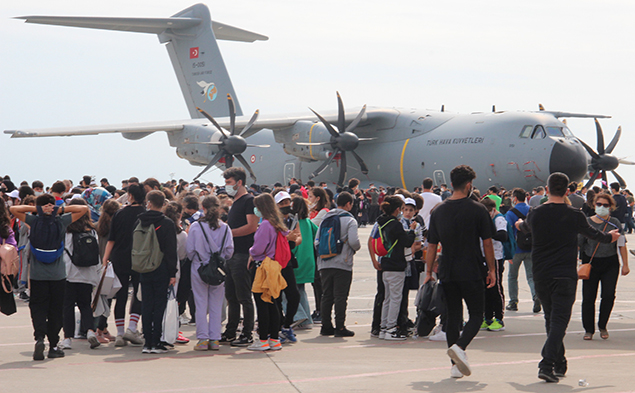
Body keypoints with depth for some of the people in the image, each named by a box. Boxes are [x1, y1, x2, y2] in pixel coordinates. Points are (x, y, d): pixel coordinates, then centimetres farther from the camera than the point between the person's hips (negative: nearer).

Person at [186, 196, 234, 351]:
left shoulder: (196, 226, -8)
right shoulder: (225, 228, -2)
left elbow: (190, 251, -4)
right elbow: (229, 251, -1)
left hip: (199, 269, -2)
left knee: (201, 305, 3)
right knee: (216, 305, 7)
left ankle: (202, 340, 3)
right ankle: (215, 340, 8)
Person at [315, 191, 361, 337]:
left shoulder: (325, 219, 11)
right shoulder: (350, 220, -6)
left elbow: (317, 241, 9)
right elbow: (353, 241, -17)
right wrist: (357, 247, 5)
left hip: (325, 264, 5)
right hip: (342, 264, -5)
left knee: (326, 296, 11)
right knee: (340, 296, -2)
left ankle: (326, 326, 14)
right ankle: (340, 327, -3)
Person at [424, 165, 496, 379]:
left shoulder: (438, 211, 4)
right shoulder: (477, 210, -6)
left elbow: (431, 246, 5)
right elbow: (487, 242, -3)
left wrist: (428, 272, 11)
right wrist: (492, 269, 7)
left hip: (447, 273, 4)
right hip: (472, 272, -4)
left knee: (453, 315, 11)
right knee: (476, 315, 6)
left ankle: (456, 365, 9)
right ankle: (459, 347, -20)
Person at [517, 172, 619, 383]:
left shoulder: (535, 214, 0)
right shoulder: (574, 216, -5)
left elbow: (526, 226, 26)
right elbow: (593, 233, 15)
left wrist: (519, 224, 52)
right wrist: (609, 237, 38)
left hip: (541, 276, 3)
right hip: (565, 276, -3)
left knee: (551, 319, 17)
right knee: (559, 320, -4)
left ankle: (559, 364, 25)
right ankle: (547, 364, -19)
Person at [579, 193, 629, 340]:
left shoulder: (614, 223, 3)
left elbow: (621, 244, 7)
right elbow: (578, 244, 5)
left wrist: (625, 265, 5)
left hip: (610, 264, 0)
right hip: (590, 263, 0)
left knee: (608, 295, -9)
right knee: (588, 298, -1)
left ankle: (602, 326, 12)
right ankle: (588, 330, 13)